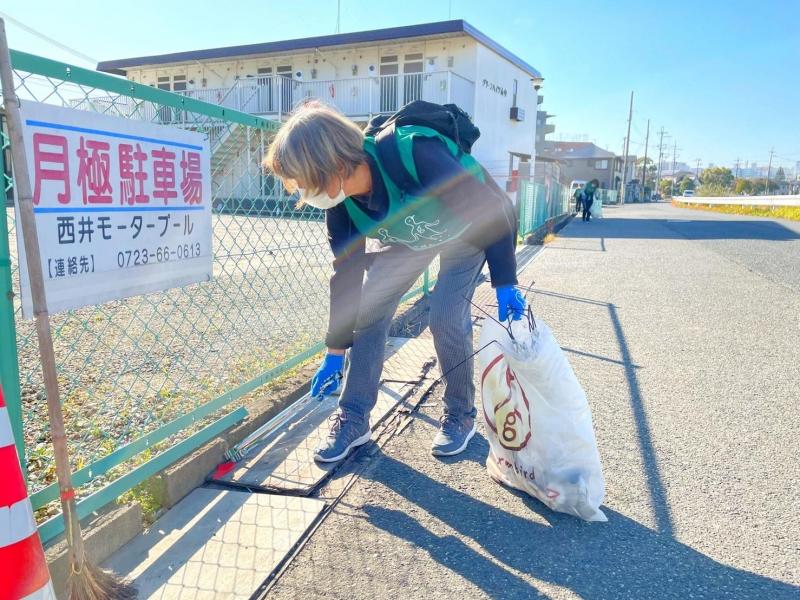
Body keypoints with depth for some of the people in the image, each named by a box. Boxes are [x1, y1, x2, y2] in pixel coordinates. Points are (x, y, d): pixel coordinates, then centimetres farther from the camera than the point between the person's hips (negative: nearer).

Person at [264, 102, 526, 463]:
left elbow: (492, 206, -29)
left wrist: (504, 283, -25)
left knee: (447, 319, -16)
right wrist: (335, 351, -5)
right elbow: (347, 272, -10)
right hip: (407, 234, 5)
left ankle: (460, 416, 9)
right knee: (368, 311, -6)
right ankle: (353, 419, 6)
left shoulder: (417, 156, -41)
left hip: (468, 227, -5)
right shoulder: (340, 202, -21)